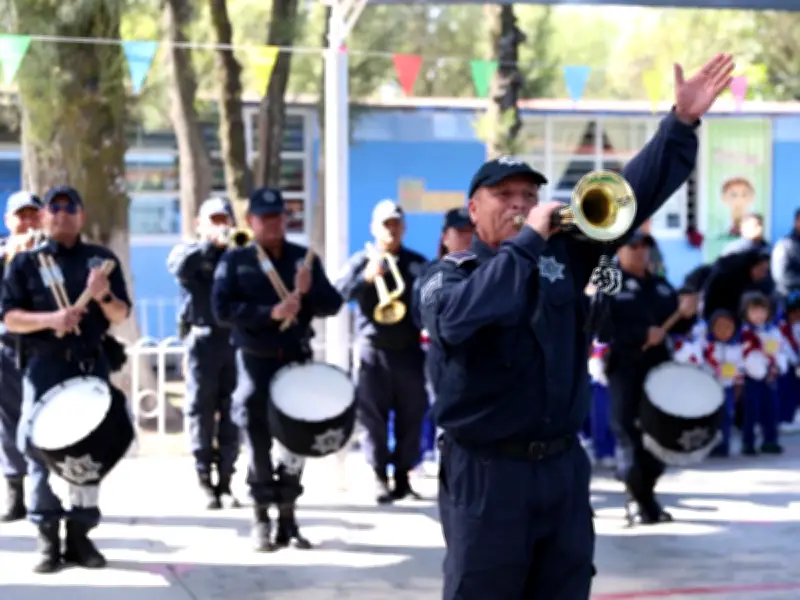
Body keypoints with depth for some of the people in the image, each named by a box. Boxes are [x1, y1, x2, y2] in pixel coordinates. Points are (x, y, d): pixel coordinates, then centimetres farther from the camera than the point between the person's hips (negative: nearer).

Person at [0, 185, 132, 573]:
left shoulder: (102, 259, 10)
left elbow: (122, 315, 6)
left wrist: (104, 297, -15)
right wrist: (49, 319, -18)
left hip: (92, 366, 2)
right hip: (44, 366, -1)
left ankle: (80, 534, 10)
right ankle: (48, 539, 0)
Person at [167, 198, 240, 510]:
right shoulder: (188, 251, 8)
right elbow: (179, 266, -15)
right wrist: (212, 244, -19)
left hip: (235, 339, 2)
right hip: (203, 340, -2)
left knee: (231, 414, 2)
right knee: (201, 412, -1)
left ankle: (225, 482, 8)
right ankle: (205, 482, 4)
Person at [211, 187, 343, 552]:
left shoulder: (304, 258, 9)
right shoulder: (235, 260, 1)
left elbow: (333, 304, 4)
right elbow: (222, 309, -11)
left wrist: (307, 292, -17)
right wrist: (270, 313, -20)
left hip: (297, 358, 3)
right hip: (255, 361, -2)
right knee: (259, 443, 1)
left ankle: (288, 518, 16)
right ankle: (261, 521, 10)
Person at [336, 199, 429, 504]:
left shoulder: (417, 263, 6)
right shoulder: (360, 261, 4)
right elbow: (340, 293, -11)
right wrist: (367, 277, -25)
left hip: (409, 351, 1)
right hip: (373, 351, -1)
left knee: (411, 416, 4)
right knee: (374, 417, 1)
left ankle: (403, 474, 16)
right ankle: (380, 478, 8)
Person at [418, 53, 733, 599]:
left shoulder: (565, 251, 7)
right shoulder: (448, 273, -4)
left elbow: (631, 194, 4)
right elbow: (461, 317, -28)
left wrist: (682, 122, -6)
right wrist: (529, 239, -20)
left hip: (563, 465, 5)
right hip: (487, 471, -4)